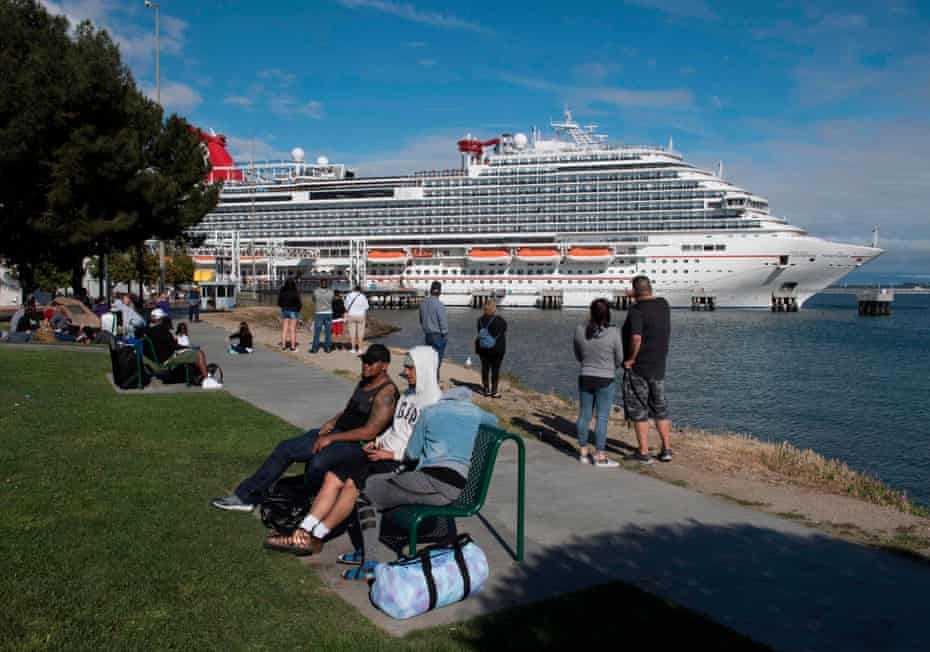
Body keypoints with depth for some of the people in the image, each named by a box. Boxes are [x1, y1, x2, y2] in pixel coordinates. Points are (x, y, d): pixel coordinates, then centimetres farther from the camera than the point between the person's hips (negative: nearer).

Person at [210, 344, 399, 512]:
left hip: (358, 444, -9)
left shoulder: (386, 393, -15)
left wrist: (332, 438, -18)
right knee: (285, 448, 0)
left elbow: (369, 432, -21)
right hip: (338, 432, 9)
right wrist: (332, 422, 6)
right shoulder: (364, 382, 14)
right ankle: (245, 496, 6)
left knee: (318, 462, -38)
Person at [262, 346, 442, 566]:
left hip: (403, 464, -9)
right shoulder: (408, 395, 18)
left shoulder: (434, 403, -11)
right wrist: (378, 441, 9)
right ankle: (303, 532, -11)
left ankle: (316, 537, -14)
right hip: (383, 455, 9)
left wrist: (392, 454, -17)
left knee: (353, 483, -26)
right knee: (333, 476, -8)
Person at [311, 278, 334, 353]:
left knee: (317, 332, 2)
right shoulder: (331, 292, -3)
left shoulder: (316, 291, -7)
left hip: (319, 313, -2)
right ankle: (327, 348, 8)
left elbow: (314, 301, 8)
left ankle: (314, 348, 2)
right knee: (328, 332, 7)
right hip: (328, 313, 2)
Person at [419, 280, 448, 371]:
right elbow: (443, 321, -16)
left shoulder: (423, 303, 3)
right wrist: (445, 334, -3)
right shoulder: (439, 304, -19)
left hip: (428, 334, 6)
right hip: (438, 335, -6)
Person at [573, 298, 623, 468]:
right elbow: (619, 359, -3)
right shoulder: (613, 333, -15)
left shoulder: (580, 330, -7)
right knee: (602, 417, 0)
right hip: (605, 380, -4)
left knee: (584, 415, 12)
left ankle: (583, 453, 21)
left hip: (585, 378, 4)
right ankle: (600, 457, 3)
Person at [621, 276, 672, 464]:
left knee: (638, 410, 3)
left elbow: (636, 338, -31)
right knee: (660, 408, 17)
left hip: (638, 367, -6)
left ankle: (644, 453, 6)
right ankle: (666, 449, 18)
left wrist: (631, 358, -16)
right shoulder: (664, 304, 3)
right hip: (658, 367, 6)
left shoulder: (636, 310, -18)